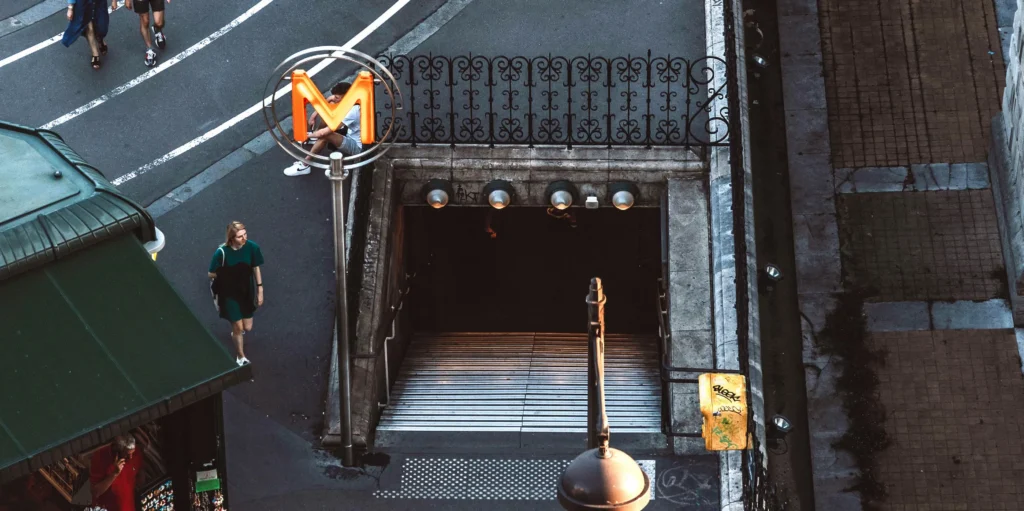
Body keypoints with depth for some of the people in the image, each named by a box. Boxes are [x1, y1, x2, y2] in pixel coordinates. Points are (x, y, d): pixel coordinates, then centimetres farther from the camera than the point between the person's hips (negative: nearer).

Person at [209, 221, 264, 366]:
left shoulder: (252, 247, -18)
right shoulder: (222, 252, -27)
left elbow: (256, 268, -3)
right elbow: (211, 274, -12)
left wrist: (260, 290, 2)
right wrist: (228, 274, -17)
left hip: (246, 292, 3)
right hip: (229, 294, -3)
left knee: (247, 328, 15)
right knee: (238, 327, 6)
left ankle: (235, 331, 54)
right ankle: (240, 357, 32)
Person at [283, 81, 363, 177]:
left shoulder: (352, 112, -32)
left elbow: (325, 132, -32)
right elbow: (330, 99, 15)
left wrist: (307, 135, -17)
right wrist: (315, 114, 6)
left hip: (356, 147, -10)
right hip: (349, 137, 10)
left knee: (325, 135, -32)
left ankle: (305, 165, -16)